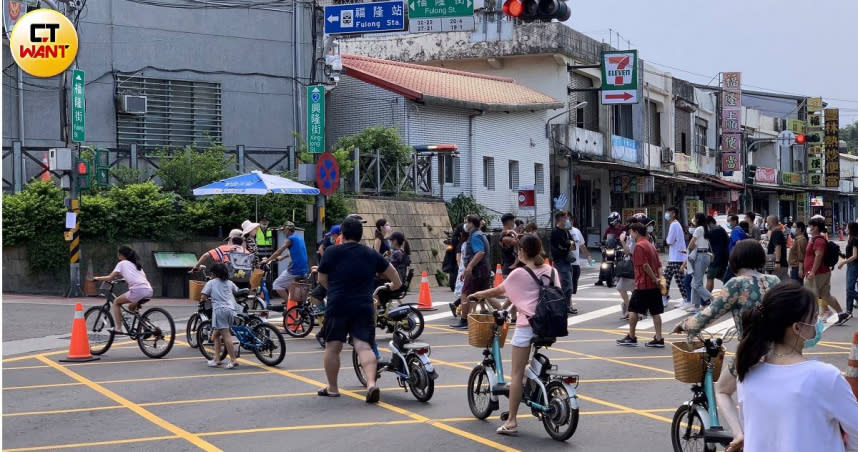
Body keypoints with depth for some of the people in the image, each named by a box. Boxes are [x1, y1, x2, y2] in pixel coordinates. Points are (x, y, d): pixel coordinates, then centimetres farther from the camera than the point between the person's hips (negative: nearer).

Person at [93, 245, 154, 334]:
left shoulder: (122, 263, 11)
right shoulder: (136, 264, 29)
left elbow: (111, 277, 5)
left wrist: (98, 278, 21)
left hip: (137, 290, -7)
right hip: (149, 291, 7)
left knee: (116, 302, 12)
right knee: (131, 307, 29)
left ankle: (118, 328, 3)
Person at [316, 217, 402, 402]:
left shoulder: (332, 253, 3)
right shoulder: (372, 254, 11)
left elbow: (322, 279, 11)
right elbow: (393, 274, 18)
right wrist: (392, 286, 39)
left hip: (337, 305, -2)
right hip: (364, 307, 2)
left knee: (332, 347, 10)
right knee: (364, 346, -4)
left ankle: (332, 388, 17)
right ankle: (371, 383, -24)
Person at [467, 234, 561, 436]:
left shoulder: (519, 273, -4)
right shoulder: (552, 271, 8)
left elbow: (497, 291, 5)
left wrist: (476, 295, 21)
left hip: (527, 325, -5)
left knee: (517, 374, -2)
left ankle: (511, 422, -3)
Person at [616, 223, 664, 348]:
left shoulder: (639, 246, -12)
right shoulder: (650, 245, 16)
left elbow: (644, 265, -20)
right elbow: (659, 265, 14)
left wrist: (655, 280, -16)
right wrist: (659, 278, 4)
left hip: (643, 284, -8)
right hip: (654, 285, 8)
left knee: (633, 309, 3)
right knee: (655, 312, 6)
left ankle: (631, 337, 6)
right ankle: (659, 339, 4)